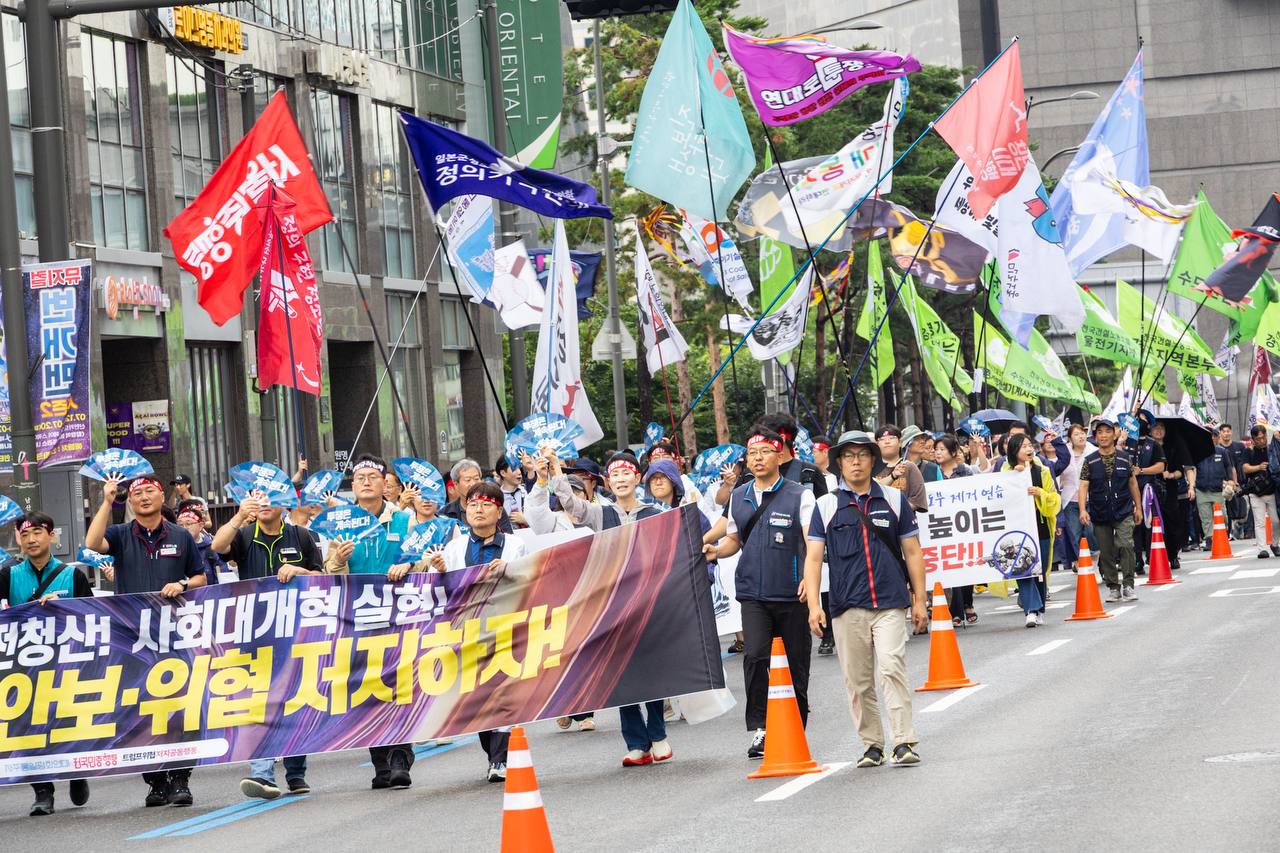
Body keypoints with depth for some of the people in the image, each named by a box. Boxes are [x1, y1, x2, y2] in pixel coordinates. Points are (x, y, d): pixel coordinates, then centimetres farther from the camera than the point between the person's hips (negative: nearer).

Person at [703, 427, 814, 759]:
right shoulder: (739, 497, 11)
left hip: (792, 594, -2)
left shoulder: (799, 495, -3)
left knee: (797, 663, 6)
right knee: (754, 656, -16)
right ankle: (758, 730, -12)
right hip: (753, 593, 2)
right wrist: (715, 550, 2)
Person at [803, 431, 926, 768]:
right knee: (857, 681, 4)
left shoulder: (894, 500, 9)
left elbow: (912, 552, 11)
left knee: (892, 669, -14)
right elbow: (813, 556, 4)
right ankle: (872, 745, 14)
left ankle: (904, 742, -13)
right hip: (847, 607, 1)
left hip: (891, 604, -1)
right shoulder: (826, 506, 7)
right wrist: (813, 604, -7)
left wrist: (919, 600, 7)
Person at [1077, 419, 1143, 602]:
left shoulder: (1125, 458, 4)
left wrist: (1138, 507, 12)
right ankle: (1113, 587, 17)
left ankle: (1128, 585, -11)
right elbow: (1083, 486, -3)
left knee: (1125, 545, -17)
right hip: (1100, 515, 1)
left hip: (1124, 512, -1)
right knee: (1106, 552, 4)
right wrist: (1083, 510, -16)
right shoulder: (1090, 461, 1)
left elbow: (1132, 483, 11)